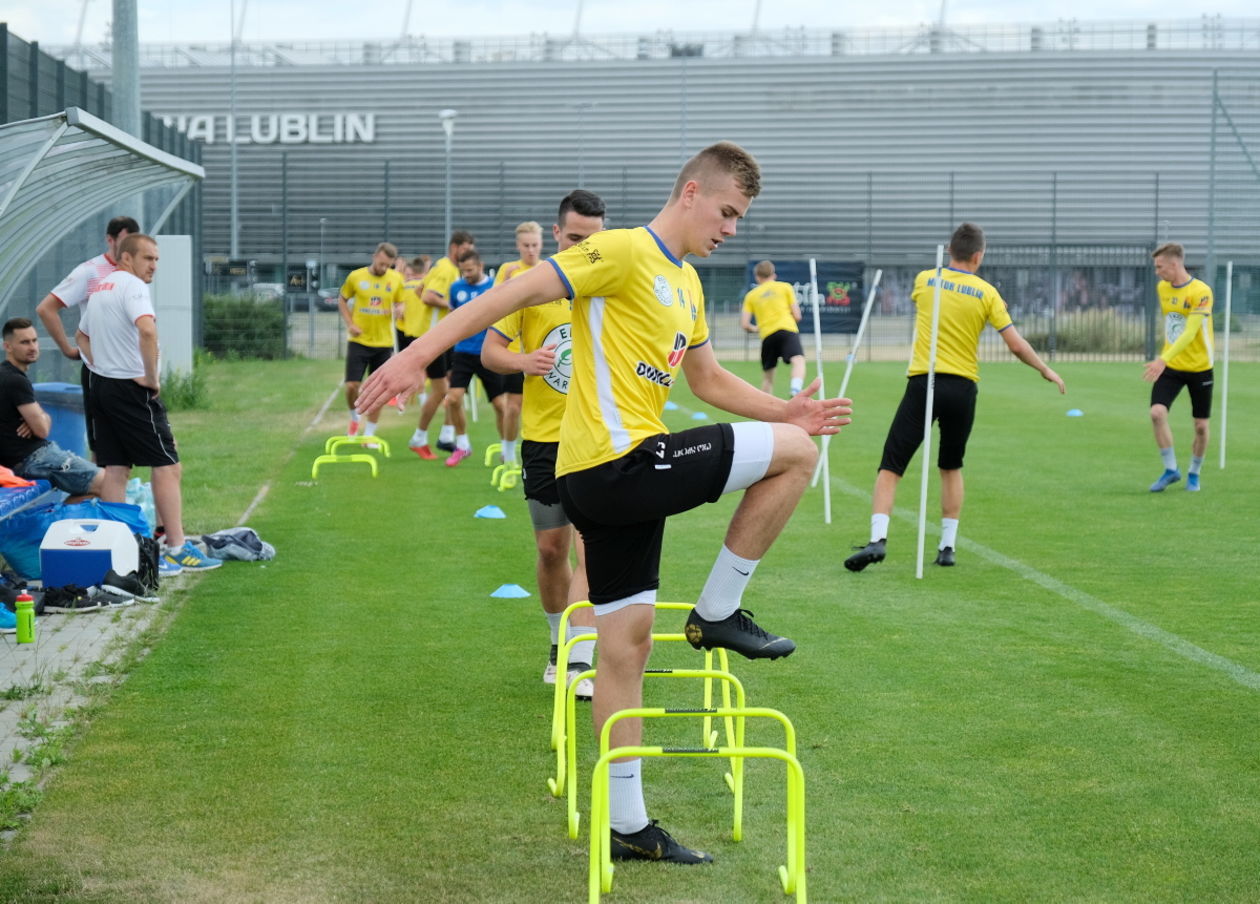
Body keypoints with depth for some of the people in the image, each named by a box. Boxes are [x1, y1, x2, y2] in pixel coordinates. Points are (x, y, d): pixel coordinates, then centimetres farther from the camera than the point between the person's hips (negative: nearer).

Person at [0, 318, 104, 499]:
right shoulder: (16, 381, -19)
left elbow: (44, 419, 18)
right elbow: (42, 429, -17)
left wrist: (38, 419, -7)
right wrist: (43, 419, 6)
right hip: (32, 458, -10)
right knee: (110, 485, -12)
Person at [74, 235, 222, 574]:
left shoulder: (100, 289, 18)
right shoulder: (132, 286, -12)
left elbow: (81, 336, 31)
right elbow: (147, 330, -30)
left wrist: (101, 367, 18)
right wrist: (152, 377, -19)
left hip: (102, 386, 9)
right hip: (133, 390, -9)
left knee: (115, 469, 8)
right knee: (167, 466, -3)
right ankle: (176, 547, -3)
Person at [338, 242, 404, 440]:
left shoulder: (396, 279, 0)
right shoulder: (356, 276, -4)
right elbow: (342, 300, 8)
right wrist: (349, 324, -5)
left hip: (384, 343, 1)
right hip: (359, 341, -1)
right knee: (352, 386, -7)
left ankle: (369, 434, 14)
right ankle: (354, 418, 22)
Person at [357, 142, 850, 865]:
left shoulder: (688, 284, 20)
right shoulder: (623, 252, -10)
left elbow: (709, 379, 30)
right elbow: (517, 293, -16)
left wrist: (785, 411, 19)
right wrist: (419, 354, -23)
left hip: (615, 477, 9)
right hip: (616, 462, -9)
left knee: (628, 639, 11)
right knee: (794, 454, -8)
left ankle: (627, 824, 17)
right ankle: (717, 613, 2)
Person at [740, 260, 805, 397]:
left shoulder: (751, 295, 19)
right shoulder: (785, 287, 16)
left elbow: (745, 325, 12)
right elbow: (797, 316, 11)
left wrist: (755, 329, 33)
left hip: (767, 335, 3)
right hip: (787, 330, -3)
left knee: (767, 378, 16)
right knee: (798, 361, -23)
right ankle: (795, 390, -51)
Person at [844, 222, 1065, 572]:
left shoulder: (924, 280, 4)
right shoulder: (986, 293, 1)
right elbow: (1017, 345, 0)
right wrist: (1046, 371, 16)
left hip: (923, 383, -1)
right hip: (962, 389, 1)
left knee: (890, 468, -2)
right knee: (952, 468, 20)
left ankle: (877, 539, -19)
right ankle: (948, 546, 17)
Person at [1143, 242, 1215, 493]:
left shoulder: (1201, 292, -18)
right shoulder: (1162, 288, 3)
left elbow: (1189, 333, -26)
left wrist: (1163, 359, -35)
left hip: (1199, 368, -4)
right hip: (1170, 367, 4)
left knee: (1201, 426, 4)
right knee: (1157, 413, -16)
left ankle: (1194, 474, 27)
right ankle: (1171, 470, -1)